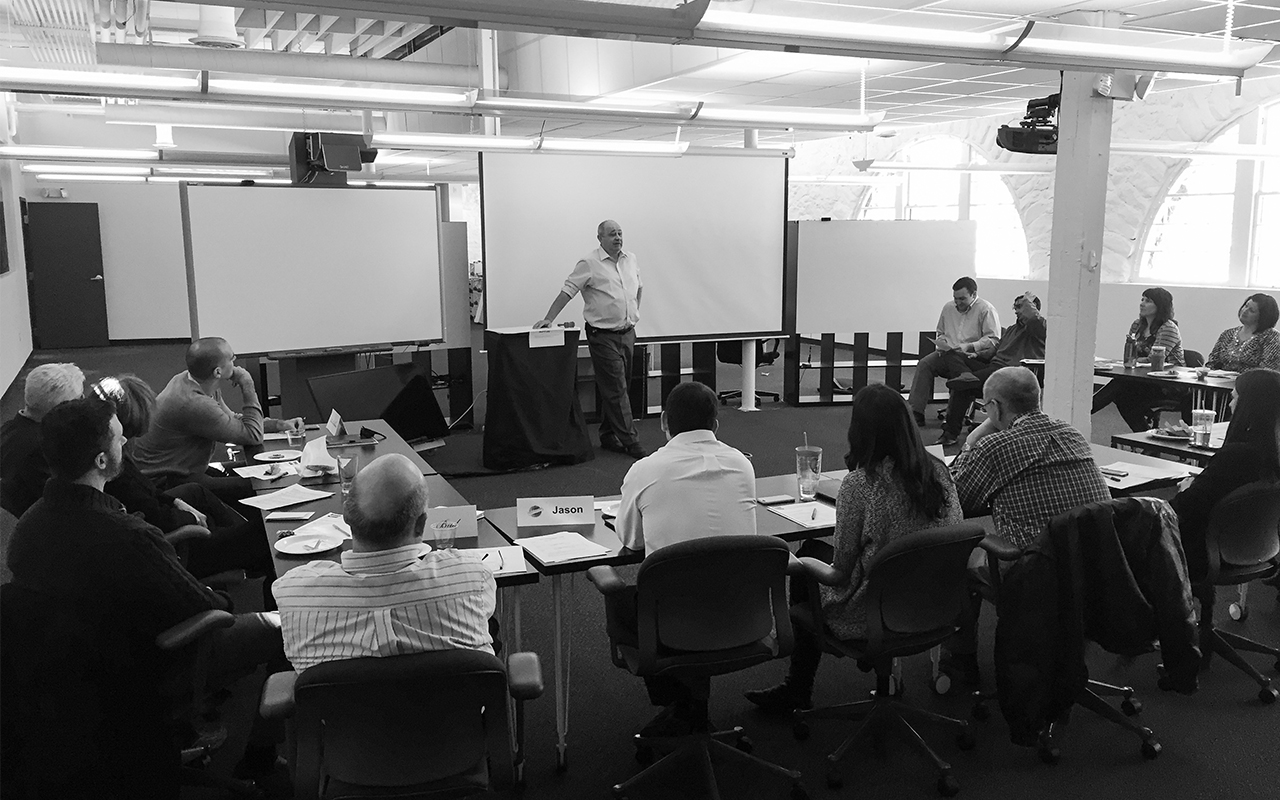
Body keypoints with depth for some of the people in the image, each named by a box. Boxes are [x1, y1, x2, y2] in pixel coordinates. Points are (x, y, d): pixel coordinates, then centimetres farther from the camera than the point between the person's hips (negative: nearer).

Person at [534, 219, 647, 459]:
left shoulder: (631, 259, 11)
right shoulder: (589, 263, -9)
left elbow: (639, 286, 27)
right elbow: (567, 291, -12)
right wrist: (549, 318, -17)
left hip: (628, 333, 7)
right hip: (603, 335, -7)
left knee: (619, 387, 11)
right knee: (616, 389, -6)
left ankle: (608, 436, 22)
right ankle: (631, 442, -6)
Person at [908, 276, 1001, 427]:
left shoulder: (986, 310, -2)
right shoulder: (948, 308, 18)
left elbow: (993, 339, -9)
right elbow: (941, 333, 30)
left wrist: (969, 347, -19)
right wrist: (941, 344, 8)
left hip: (977, 357, -5)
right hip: (949, 355, 6)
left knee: (951, 357, -36)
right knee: (924, 364, -21)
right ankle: (915, 412, -29)